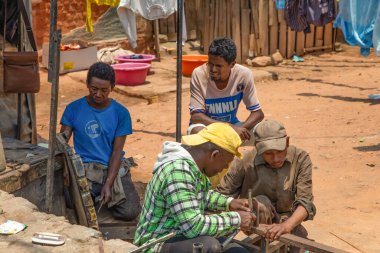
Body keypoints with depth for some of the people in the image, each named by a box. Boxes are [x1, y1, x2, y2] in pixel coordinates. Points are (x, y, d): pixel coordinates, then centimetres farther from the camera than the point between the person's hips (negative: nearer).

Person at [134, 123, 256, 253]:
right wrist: (236, 219, -20)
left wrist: (229, 203, 6)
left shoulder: (193, 162, 1)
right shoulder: (178, 170, -28)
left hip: (182, 235, 10)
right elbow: (194, 226, -31)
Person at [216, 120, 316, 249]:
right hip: (256, 222, -1)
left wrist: (286, 226, -41)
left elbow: (304, 201, -22)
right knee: (261, 203, -32)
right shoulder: (244, 163, -19)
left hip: (288, 221, 2)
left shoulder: (300, 158, -15)